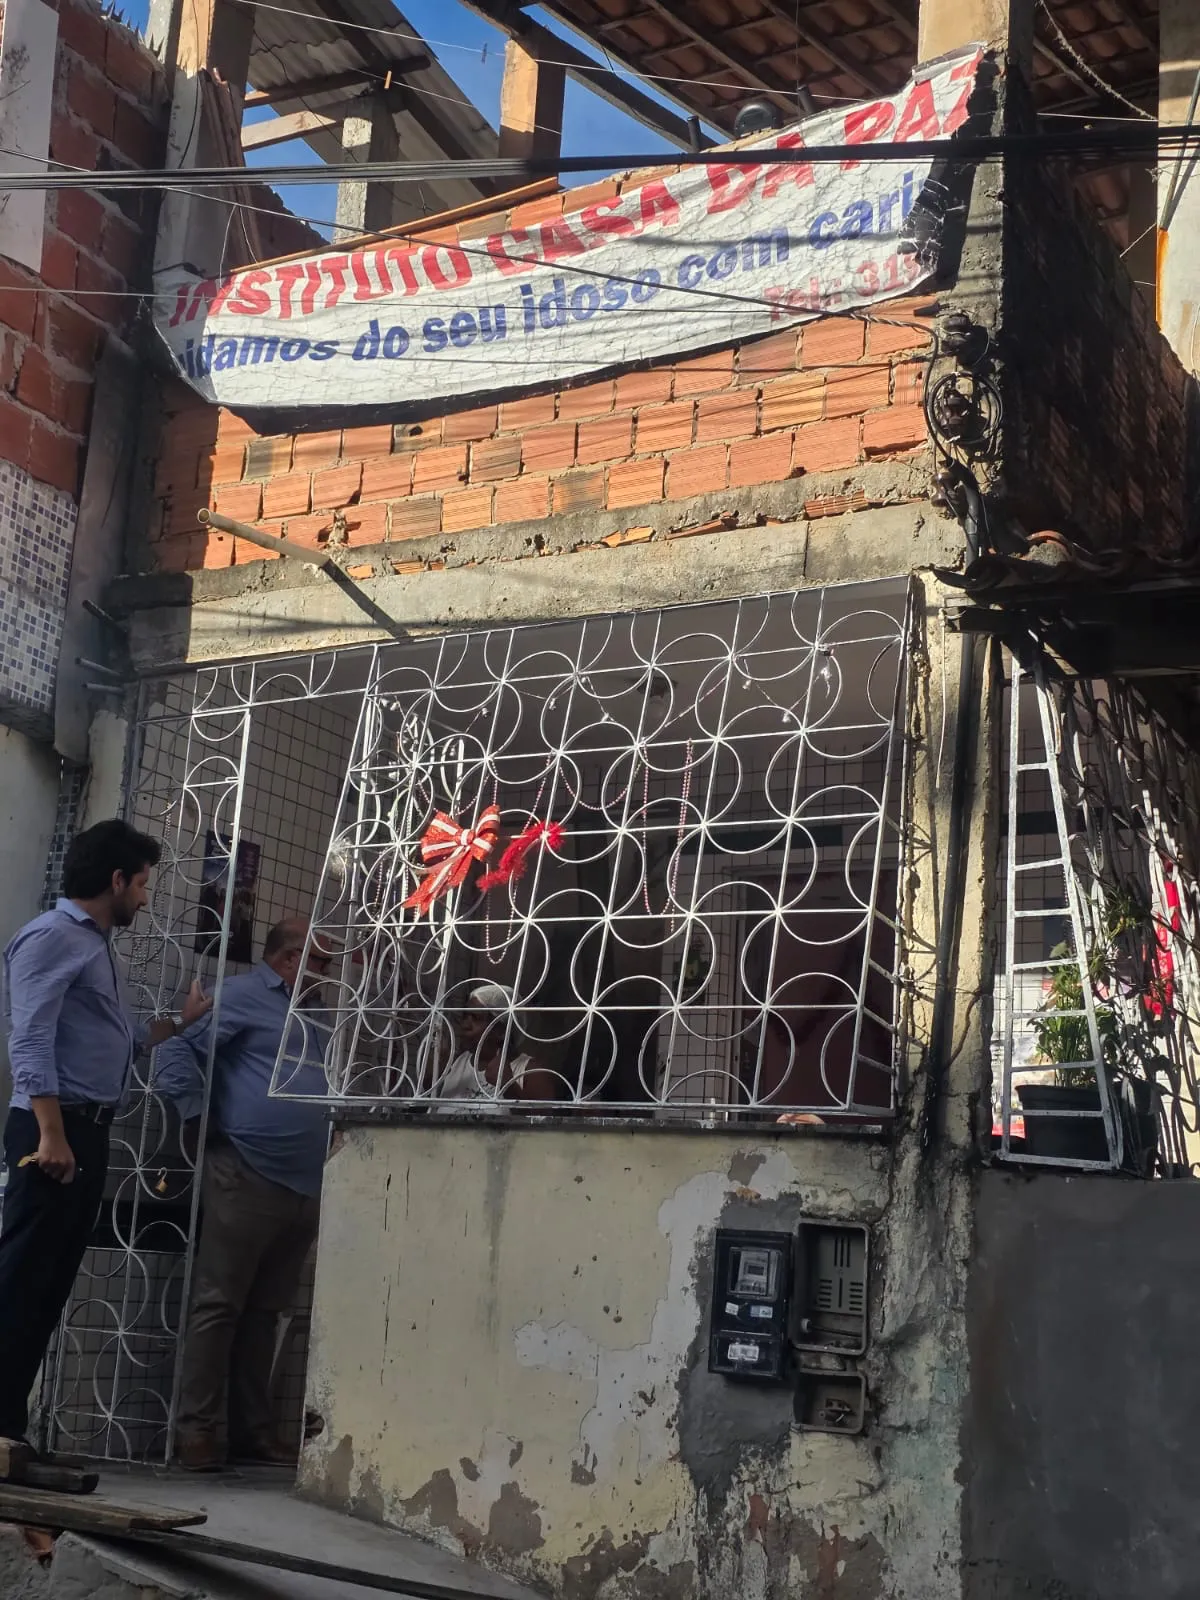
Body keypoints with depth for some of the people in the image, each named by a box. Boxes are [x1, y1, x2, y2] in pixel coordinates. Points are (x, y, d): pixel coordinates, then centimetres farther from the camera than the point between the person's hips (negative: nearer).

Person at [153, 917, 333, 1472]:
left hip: (306, 1189, 8)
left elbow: (332, 1088, 30)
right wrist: (201, 1118, -12)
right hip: (246, 1177, -8)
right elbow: (179, 1048, -11)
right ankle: (198, 1427, 0)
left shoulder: (313, 1012, 23)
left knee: (266, 1311, 11)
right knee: (219, 1304, -4)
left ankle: (253, 1427, 16)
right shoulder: (242, 996, -2)